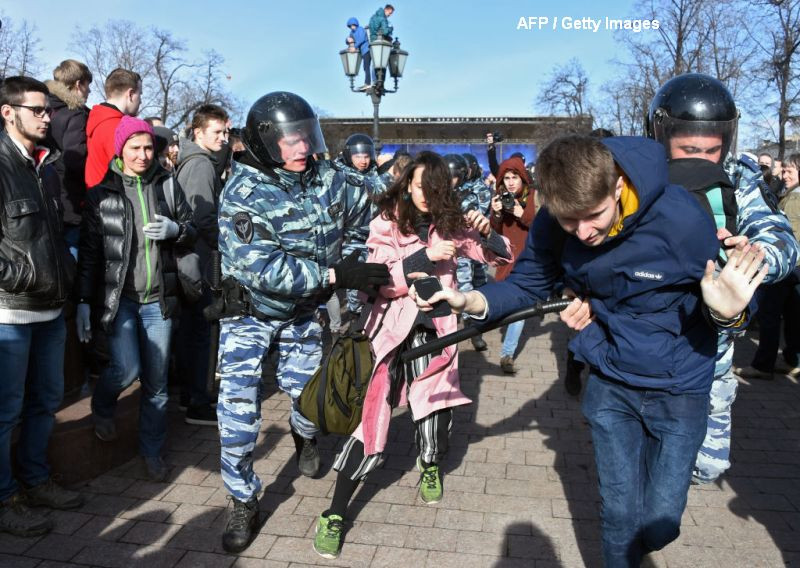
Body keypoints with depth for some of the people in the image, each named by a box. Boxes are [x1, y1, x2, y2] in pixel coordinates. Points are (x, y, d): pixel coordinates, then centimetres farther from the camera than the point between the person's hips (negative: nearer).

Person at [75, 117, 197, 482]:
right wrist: (84, 302, -3)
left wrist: (175, 229, -14)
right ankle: (102, 408, 23)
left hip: (159, 299, 2)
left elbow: (191, 233, 10)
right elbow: (89, 250, 0)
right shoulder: (102, 191, -1)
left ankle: (152, 451, 25)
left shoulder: (167, 184, 3)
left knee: (156, 380, 7)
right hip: (118, 297, -2)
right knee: (126, 369, -13)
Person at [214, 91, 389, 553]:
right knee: (238, 414, -8)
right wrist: (337, 274, -39)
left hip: (302, 314, 4)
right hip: (249, 314, -4)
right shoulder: (243, 194, -25)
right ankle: (245, 504, 15)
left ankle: (305, 438, 54)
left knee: (309, 394, 16)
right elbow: (263, 268, -35)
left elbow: (376, 206, 4)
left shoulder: (327, 178, -11)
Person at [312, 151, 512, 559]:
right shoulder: (387, 222, -3)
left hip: (434, 330, 3)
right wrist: (426, 256, -22)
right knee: (372, 417, -6)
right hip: (393, 330, -3)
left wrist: (486, 233, -15)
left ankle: (429, 466, 44)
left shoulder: (450, 222, 4)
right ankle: (335, 514, 7)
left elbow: (500, 256, 6)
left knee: (436, 409, 7)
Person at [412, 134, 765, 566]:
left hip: (680, 386, -1)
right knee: (618, 516, 10)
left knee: (659, 527, 7)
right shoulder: (552, 224, -18)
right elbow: (527, 285, -3)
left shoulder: (682, 220, -26)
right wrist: (471, 300, -23)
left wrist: (727, 313, -36)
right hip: (609, 383, 2)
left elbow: (720, 299, -11)